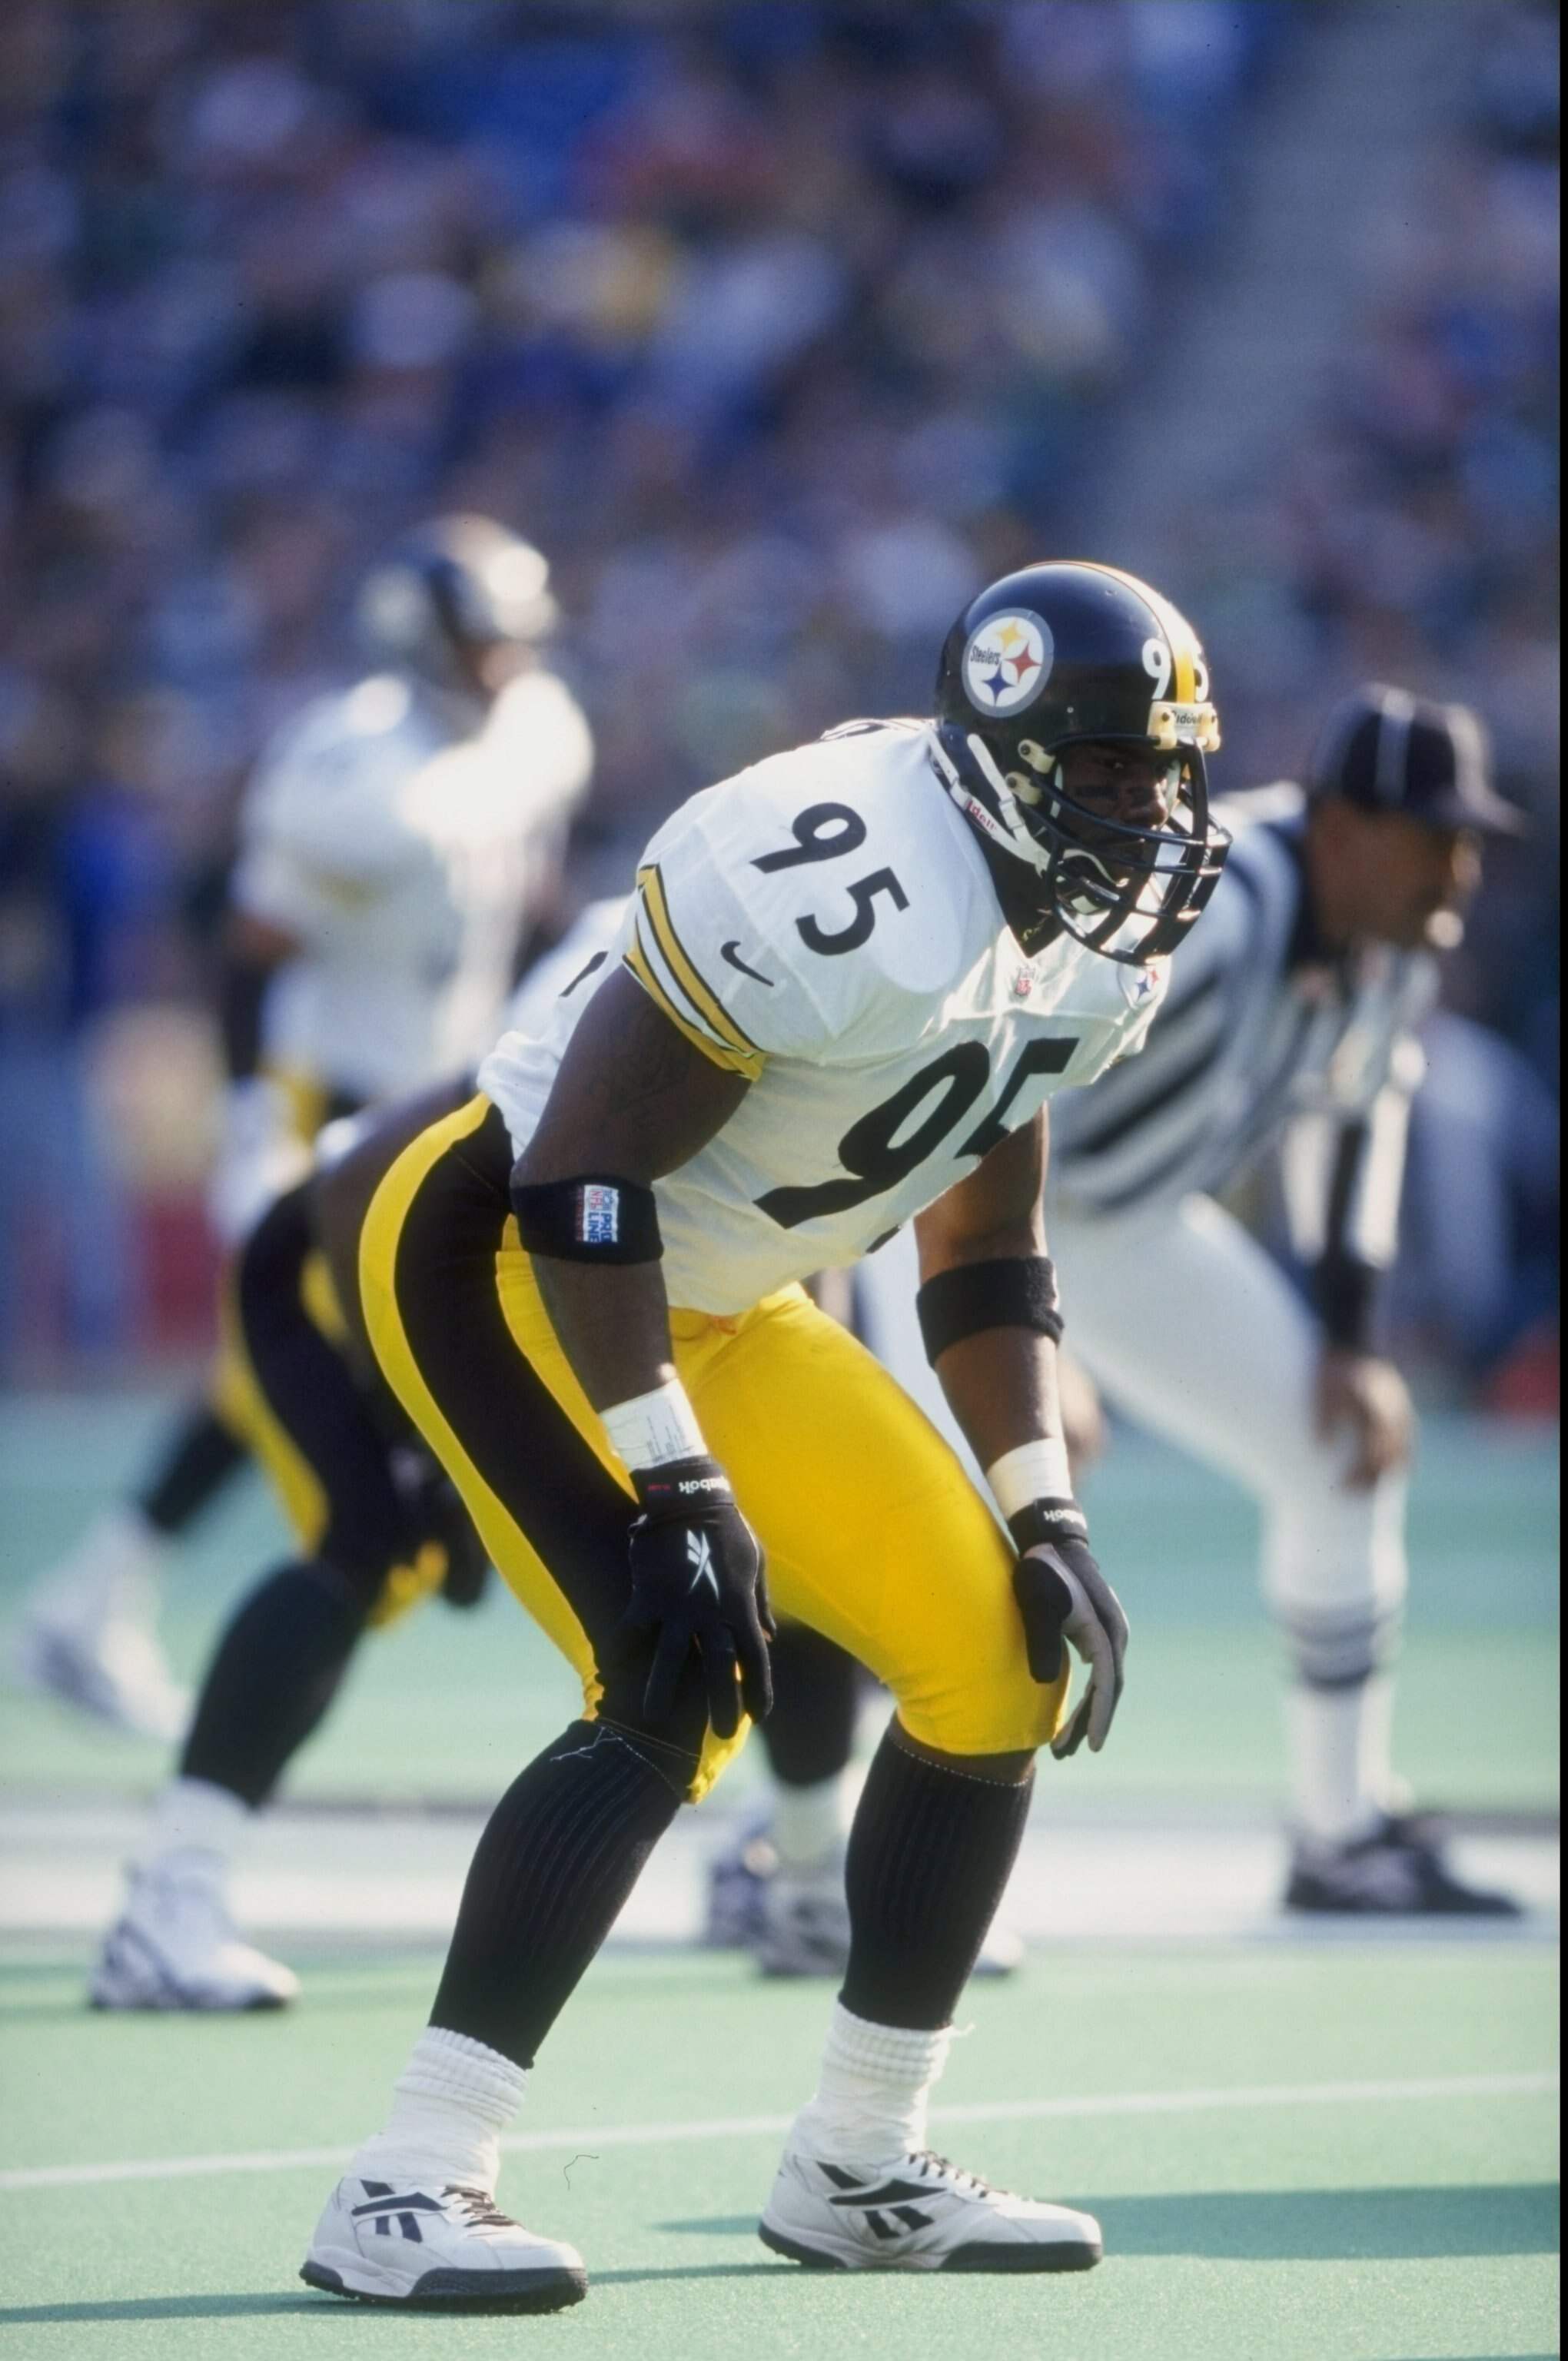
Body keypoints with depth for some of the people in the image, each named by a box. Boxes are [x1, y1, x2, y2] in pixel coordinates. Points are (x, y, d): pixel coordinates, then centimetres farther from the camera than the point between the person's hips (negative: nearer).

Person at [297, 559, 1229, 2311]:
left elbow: (983, 1247, 13)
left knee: (999, 1659, 4)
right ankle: (404, 2193, -21)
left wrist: (1042, 1519, 5)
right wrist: (676, 1490, -29)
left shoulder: (1083, 950, 1)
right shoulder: (853, 895, -29)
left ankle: (860, 2171, 15)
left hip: (711, 1310, 9)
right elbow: (581, 1174, -28)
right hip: (494, 1253, -9)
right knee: (678, 1692, -25)